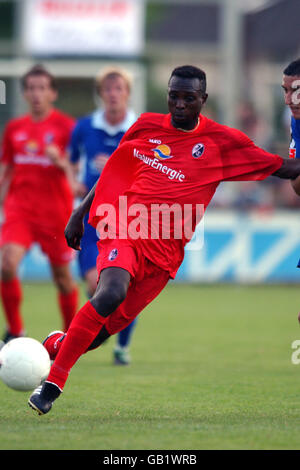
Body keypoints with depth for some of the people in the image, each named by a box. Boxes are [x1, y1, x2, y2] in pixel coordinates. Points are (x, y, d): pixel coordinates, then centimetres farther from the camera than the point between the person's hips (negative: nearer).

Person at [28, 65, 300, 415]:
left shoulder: (222, 141, 6)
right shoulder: (147, 126, 10)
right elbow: (113, 170, 23)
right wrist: (80, 213, 22)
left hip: (165, 251, 1)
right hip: (126, 231, -1)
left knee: (108, 327, -2)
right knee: (111, 294, -31)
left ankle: (57, 344, 30)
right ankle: (53, 381, -23)